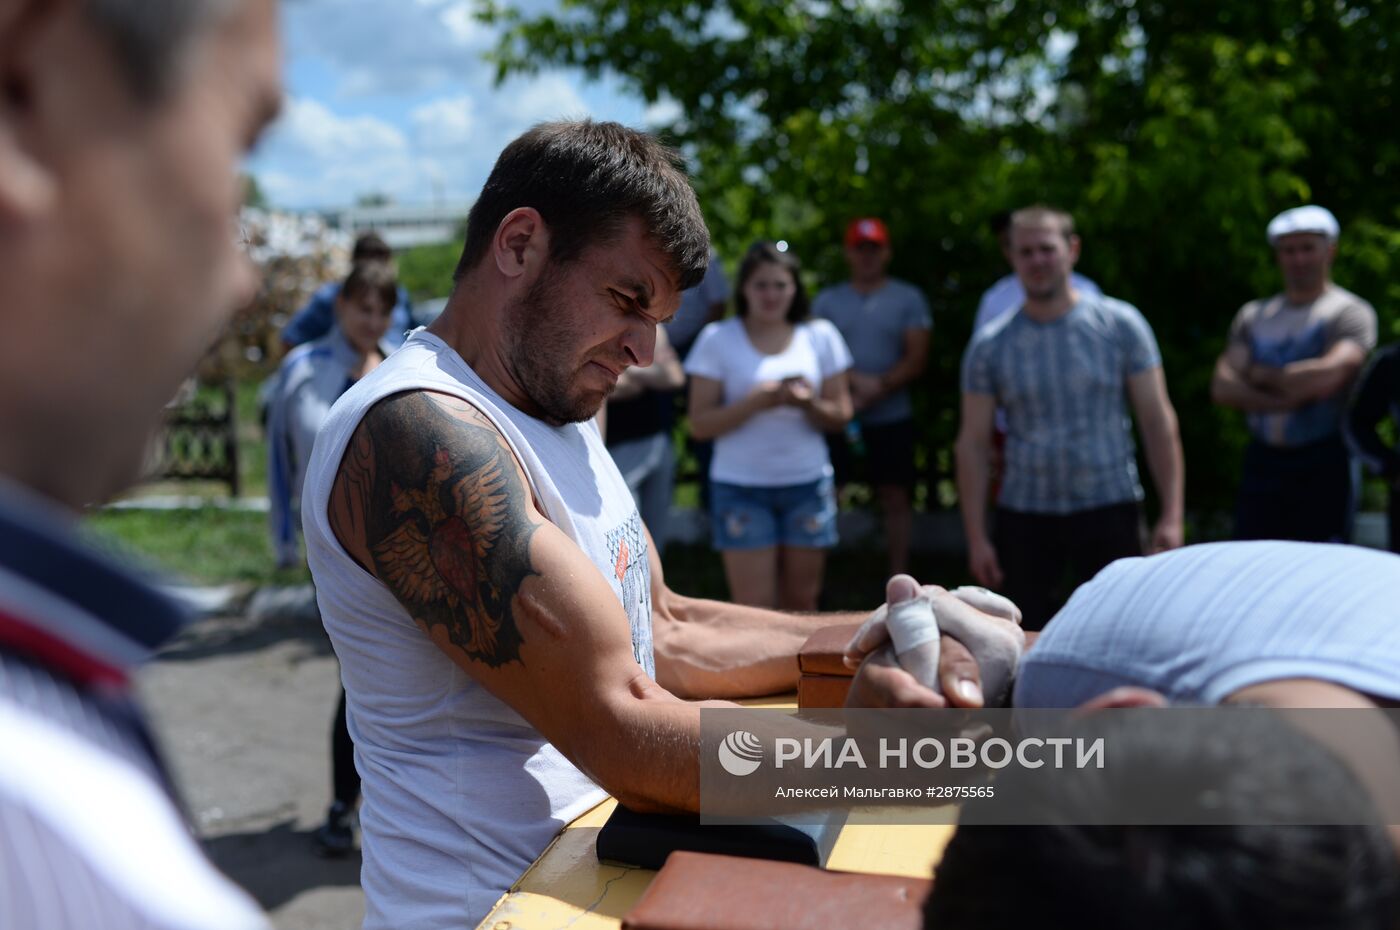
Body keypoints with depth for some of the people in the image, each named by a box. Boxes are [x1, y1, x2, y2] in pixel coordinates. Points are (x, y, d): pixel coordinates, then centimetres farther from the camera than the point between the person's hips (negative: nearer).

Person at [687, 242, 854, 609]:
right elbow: (700, 424, -6)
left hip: (808, 484, 3)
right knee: (754, 609, -4)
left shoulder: (820, 335, 7)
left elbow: (840, 415, 6)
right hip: (741, 486, -2)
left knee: (801, 603, 8)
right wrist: (758, 401, -19)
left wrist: (807, 403, -15)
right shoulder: (717, 339, 0)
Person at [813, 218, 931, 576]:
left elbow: (916, 359, -2)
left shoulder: (908, 298, 5)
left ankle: (897, 577, 12)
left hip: (891, 416, 0)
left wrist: (881, 386, -17)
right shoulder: (827, 300, 9)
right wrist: (855, 380, -15)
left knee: (895, 497, 3)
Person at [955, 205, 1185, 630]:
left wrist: (1171, 515, -7)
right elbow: (973, 444, 3)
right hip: (1024, 517, 1)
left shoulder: (1120, 324, 0)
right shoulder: (990, 345, 2)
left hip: (1109, 511, -1)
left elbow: (1158, 423, 0)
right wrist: (976, 537, -2)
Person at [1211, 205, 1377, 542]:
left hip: (1325, 465, -4)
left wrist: (1260, 373, -3)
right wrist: (1284, 400, -11)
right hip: (1263, 462, 4)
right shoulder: (1253, 315, 15)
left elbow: (1328, 374, -18)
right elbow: (1222, 388, 3)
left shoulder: (1349, 312, 1)